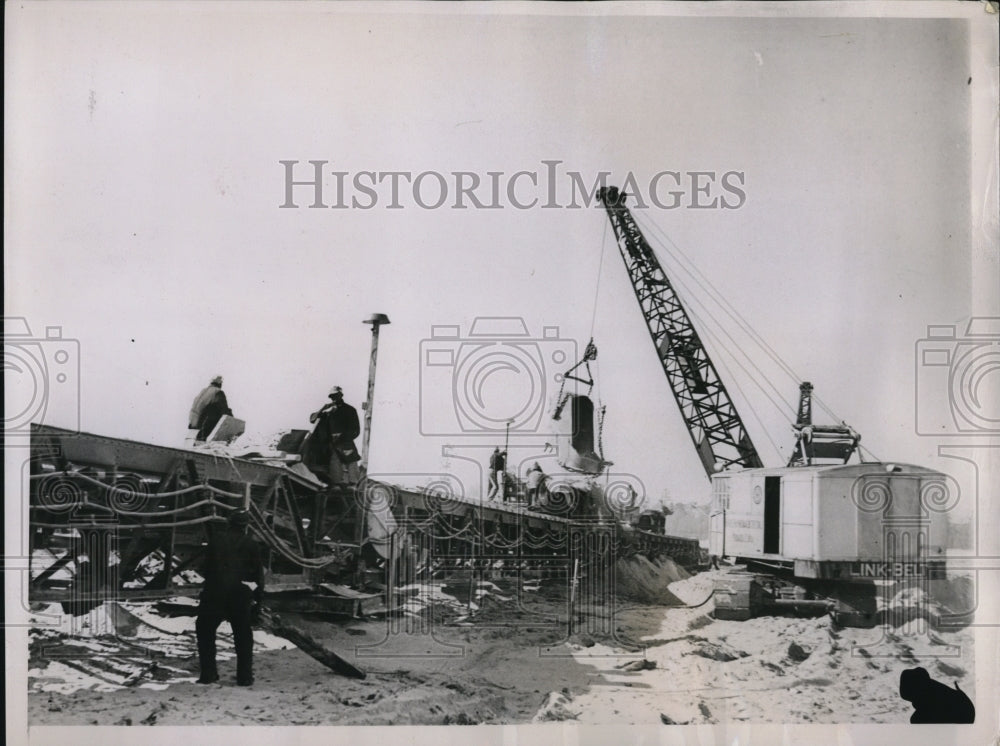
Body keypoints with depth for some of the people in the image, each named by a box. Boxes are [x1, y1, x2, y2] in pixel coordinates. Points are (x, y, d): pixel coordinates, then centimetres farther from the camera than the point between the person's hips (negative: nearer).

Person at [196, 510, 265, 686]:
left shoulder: (216, 538, 4)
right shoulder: (251, 544, 4)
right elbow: (258, 574, 5)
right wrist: (259, 597, 13)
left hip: (213, 593, 0)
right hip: (240, 595, 0)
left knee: (205, 632, 15)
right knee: (243, 636, 12)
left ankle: (208, 673, 10)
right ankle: (245, 676, 12)